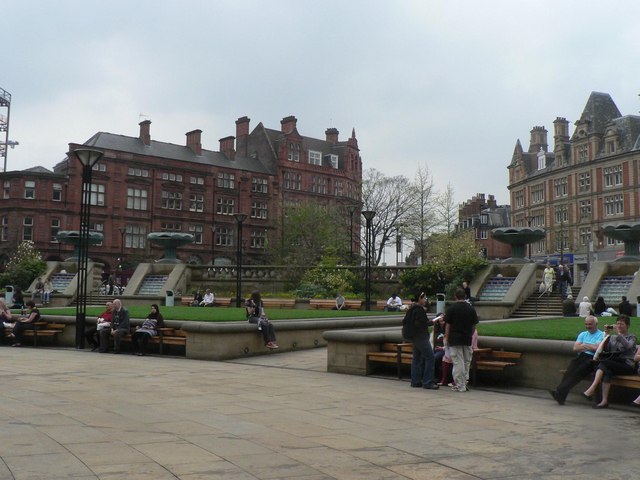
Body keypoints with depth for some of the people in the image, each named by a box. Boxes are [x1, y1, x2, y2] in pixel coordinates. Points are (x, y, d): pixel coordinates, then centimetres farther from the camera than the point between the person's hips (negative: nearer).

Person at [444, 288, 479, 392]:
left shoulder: (451, 308, -6)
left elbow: (448, 325, -4)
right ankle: (464, 384, 18)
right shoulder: (471, 308, 3)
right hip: (467, 340, 3)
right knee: (467, 362, 12)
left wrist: (446, 338, 4)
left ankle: (460, 385, -1)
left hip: (455, 339, -3)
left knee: (458, 362, -2)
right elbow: (474, 325, 6)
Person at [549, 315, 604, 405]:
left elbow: (597, 348, -7)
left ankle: (559, 391, -41)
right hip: (580, 357, 4)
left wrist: (584, 345, 8)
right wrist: (591, 347, 3)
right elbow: (575, 348, 13)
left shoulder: (601, 335, 10)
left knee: (579, 371, -32)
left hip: (592, 359, -4)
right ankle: (561, 396, -40)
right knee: (570, 370, -27)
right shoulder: (582, 334, 28)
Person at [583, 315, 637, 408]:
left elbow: (628, 346, -11)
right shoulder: (612, 337, 26)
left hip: (627, 365, -4)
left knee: (604, 363, -31)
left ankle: (591, 389, -39)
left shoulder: (632, 337, 13)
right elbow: (605, 349, 13)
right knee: (607, 371, -33)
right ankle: (604, 401, -40)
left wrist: (618, 333, -14)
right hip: (613, 365, 4)